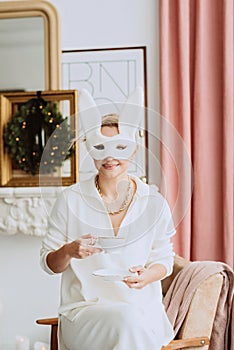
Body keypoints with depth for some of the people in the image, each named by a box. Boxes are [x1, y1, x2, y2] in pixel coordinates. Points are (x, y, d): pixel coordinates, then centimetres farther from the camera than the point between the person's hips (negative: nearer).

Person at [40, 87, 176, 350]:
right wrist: (69, 252, -17)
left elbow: (163, 259, 12)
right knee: (126, 319, -33)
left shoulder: (154, 203, 3)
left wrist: (149, 274, -11)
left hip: (142, 308, 2)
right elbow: (48, 263, 5)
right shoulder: (71, 199, 0)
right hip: (84, 308, -1)